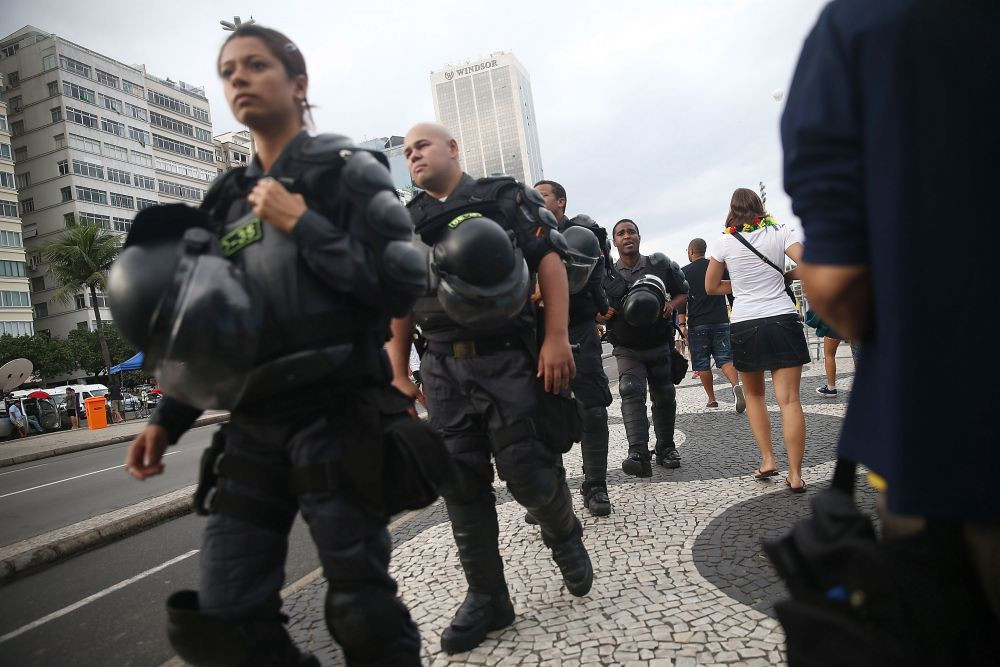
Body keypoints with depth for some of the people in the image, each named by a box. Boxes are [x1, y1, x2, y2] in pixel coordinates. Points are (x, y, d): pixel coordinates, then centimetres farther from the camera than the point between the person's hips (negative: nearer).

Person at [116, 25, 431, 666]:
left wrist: (303, 225, -12)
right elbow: (209, 325, 18)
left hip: (339, 419, -5)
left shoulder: (347, 171, 0)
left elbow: (402, 286, -12)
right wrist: (168, 418, 13)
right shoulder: (228, 198, 15)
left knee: (361, 610, 2)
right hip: (255, 427, 6)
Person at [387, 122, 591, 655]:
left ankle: (564, 537, 30)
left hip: (510, 361, -3)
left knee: (530, 475, -5)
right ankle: (486, 599, 19)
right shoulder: (407, 224, 17)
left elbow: (549, 260, -3)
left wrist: (556, 337, -14)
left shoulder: (504, 197, 6)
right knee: (462, 489, 4)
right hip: (444, 372, 4)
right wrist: (398, 373, 11)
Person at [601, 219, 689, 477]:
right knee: (631, 392, -21)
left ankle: (666, 448, 30)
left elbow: (683, 291, 9)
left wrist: (672, 305, -12)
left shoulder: (661, 265, -3)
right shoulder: (606, 275, -3)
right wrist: (604, 314, -17)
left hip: (660, 346, 2)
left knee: (664, 397, 10)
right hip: (627, 349, -1)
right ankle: (638, 455, -30)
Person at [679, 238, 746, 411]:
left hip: (697, 324, -2)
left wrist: (682, 324, -5)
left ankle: (711, 399, 12)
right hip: (721, 322, 2)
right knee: (725, 358, 2)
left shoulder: (684, 272, 0)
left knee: (702, 363, 8)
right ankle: (736, 385, -24)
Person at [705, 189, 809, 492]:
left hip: (744, 325, 1)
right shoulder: (781, 232, 2)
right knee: (789, 399, -2)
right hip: (782, 320, 0)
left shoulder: (724, 242, 2)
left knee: (754, 394, 19)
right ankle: (795, 474, -3)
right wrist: (785, 275, 10)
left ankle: (767, 460, 13)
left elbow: (711, 287, 8)